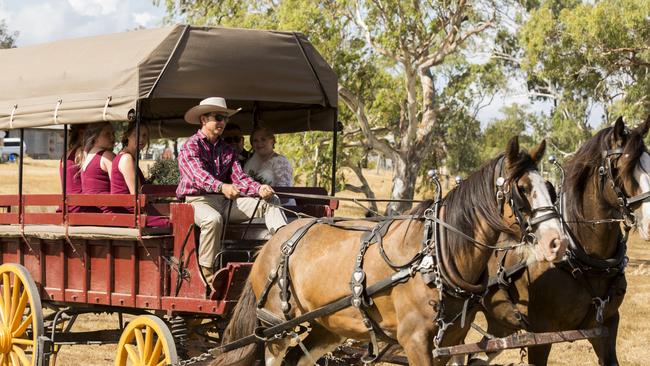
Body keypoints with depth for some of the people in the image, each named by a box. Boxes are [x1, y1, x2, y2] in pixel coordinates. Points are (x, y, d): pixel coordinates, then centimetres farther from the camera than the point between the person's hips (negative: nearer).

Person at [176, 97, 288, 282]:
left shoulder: (227, 150, 18)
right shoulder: (190, 146, -3)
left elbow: (240, 177, 6)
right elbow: (198, 174, -22)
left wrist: (260, 189, -16)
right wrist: (222, 187, -41)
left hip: (225, 201, 7)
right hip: (197, 200, -7)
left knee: (270, 201, -8)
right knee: (212, 219, -41)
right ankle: (207, 273, -31)